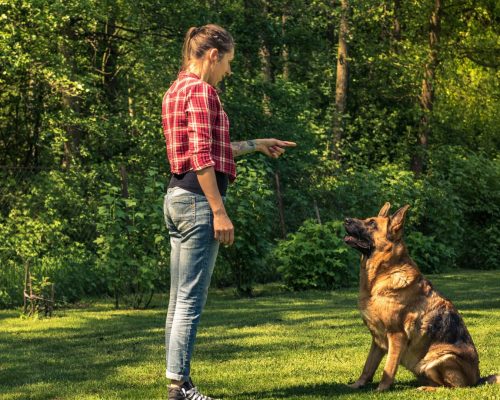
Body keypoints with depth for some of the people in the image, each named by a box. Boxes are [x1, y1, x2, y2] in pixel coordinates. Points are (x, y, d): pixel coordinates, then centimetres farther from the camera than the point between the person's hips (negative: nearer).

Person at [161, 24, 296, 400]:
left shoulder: (177, 90, 18)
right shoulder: (201, 90, -11)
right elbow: (202, 158, -18)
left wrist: (255, 145, 32)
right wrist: (219, 211, -18)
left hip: (178, 197, 10)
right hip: (199, 199, -10)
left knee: (180, 299, 11)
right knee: (191, 299, -7)